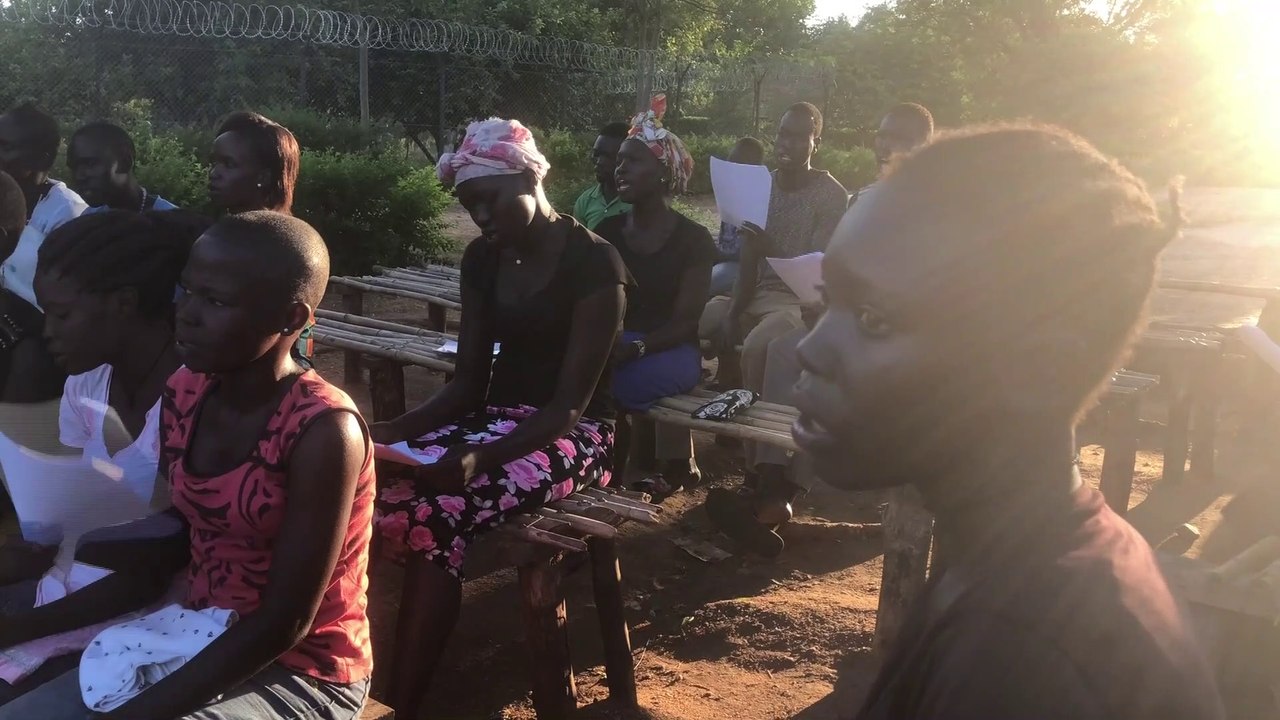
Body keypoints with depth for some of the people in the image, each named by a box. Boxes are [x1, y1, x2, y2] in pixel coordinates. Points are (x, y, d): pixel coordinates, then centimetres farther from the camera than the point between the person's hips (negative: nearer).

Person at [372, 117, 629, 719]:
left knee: (433, 510, -30)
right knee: (381, 488, -22)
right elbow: (467, 381, 7)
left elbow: (570, 404, -18)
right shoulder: (482, 259, 8)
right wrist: (396, 429, -11)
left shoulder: (593, 261, -13)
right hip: (495, 416, 6)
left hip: (570, 436, -6)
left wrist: (480, 459, -31)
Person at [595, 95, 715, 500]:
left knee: (610, 382, -33)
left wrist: (636, 347, -26)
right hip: (617, 344, 5)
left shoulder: (692, 239, -5)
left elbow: (685, 322, -10)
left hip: (671, 351, -4)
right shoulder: (606, 232, 9)